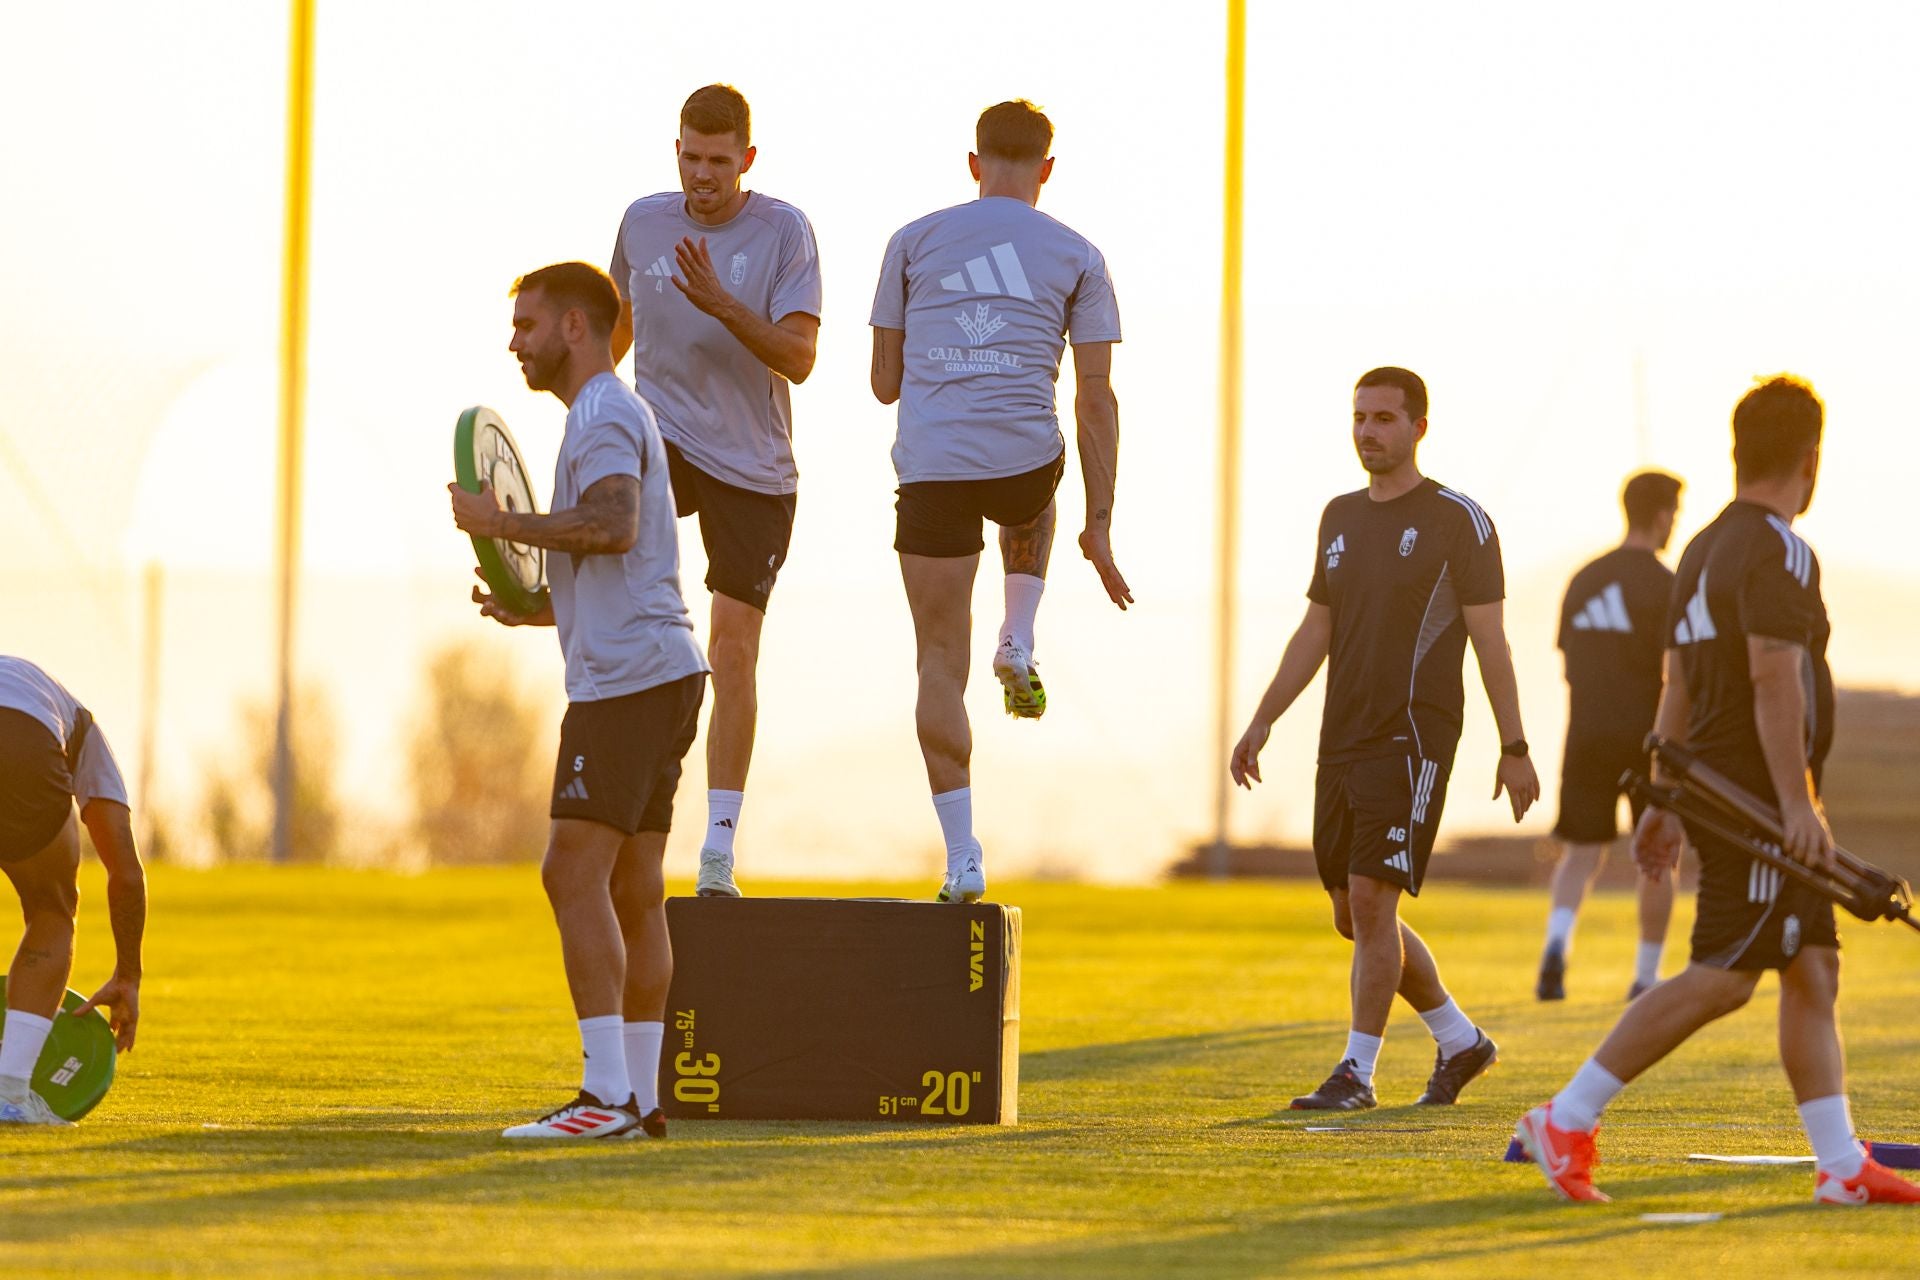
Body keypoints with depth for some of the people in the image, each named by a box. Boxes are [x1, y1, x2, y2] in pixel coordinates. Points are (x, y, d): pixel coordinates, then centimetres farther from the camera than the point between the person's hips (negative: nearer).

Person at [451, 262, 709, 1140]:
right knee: (633, 888, 9)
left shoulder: (603, 417, -8)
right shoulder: (613, 415, 25)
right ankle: (640, 1096, 8)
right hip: (660, 672, 11)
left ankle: (609, 1094, -19)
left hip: (627, 677, -11)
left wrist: (503, 525, -17)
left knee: (575, 874, -14)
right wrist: (530, 609, 19)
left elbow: (613, 525, -27)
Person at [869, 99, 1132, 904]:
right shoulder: (1075, 256, 8)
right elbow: (1096, 398, 4)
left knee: (940, 665, 5)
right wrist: (1099, 527, 8)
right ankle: (1018, 642, 19)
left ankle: (962, 855, -3)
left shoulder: (914, 242, 10)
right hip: (1025, 463, 0)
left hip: (929, 468, 0)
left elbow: (885, 382, 14)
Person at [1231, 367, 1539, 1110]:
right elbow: (1314, 632, 19)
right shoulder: (1340, 518, 14)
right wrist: (1262, 722, 11)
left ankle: (1357, 1070, -9)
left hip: (1411, 741, -7)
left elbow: (1490, 641, -6)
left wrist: (1514, 749, -9)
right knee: (1354, 916, 10)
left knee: (1372, 902, -14)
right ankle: (1459, 1041, 25)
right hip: (1341, 742, 7)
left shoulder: (1458, 520, -5)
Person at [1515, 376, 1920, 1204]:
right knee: (1720, 979, -12)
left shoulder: (1703, 551, 16)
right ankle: (1568, 1120, -13)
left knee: (1813, 970, 9)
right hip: (1759, 801, -10)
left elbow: (1677, 685, 19)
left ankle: (1842, 1165, 7)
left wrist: (1664, 804, 22)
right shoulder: (1777, 554, -13)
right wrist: (1796, 802, -25)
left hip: (1721, 789, 10)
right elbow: (1773, 676, -23)